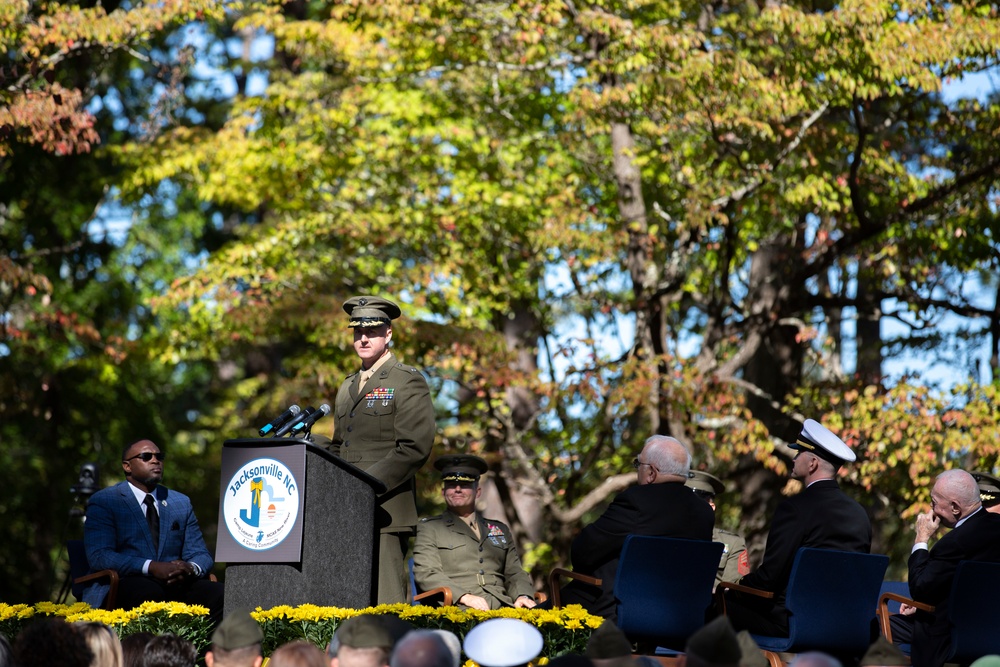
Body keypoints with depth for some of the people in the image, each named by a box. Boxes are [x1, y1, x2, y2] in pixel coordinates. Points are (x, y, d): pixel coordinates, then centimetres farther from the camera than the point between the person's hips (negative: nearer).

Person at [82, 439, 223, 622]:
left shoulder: (181, 502, 19)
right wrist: (152, 567, -22)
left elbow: (200, 554, 15)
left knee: (217, 593, -25)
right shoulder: (104, 501, 4)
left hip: (174, 585, 4)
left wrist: (191, 569, -12)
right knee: (149, 593, -39)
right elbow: (99, 556, -9)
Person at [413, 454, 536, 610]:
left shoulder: (501, 530, 28)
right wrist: (464, 597, -17)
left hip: (501, 608, 5)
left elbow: (514, 573, 24)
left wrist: (523, 596, -1)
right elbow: (425, 573, 0)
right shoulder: (428, 528, 15)